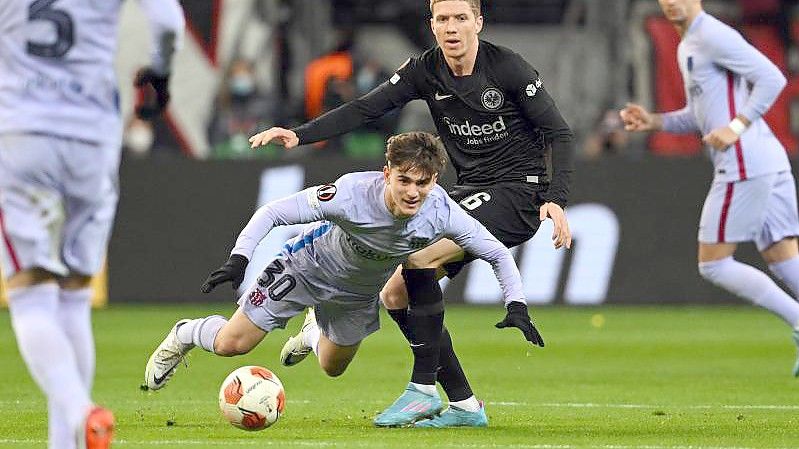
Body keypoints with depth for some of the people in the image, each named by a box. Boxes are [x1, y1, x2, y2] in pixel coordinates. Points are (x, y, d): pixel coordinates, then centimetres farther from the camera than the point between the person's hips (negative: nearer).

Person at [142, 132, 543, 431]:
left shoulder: (442, 213, -32)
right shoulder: (353, 193, -40)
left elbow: (498, 254, -19)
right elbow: (273, 212, -32)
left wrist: (516, 306, -30)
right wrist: (238, 258, -43)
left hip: (358, 294, 4)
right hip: (306, 268, -4)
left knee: (332, 367, 22)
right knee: (232, 344, -3)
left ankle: (314, 332, 57)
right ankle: (184, 335, 31)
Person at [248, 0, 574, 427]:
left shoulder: (508, 68, -13)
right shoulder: (425, 71, 1)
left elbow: (560, 134, -10)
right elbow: (365, 108, -2)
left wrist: (556, 200, -23)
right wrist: (300, 134, -16)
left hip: (519, 191, -8)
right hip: (469, 192, 8)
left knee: (419, 256, -26)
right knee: (395, 294, 1)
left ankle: (424, 389, -20)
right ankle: (463, 404, 4)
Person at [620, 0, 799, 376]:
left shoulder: (712, 35, -8)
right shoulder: (687, 47, 23)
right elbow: (700, 117, 30)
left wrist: (737, 126, -19)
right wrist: (654, 121, 15)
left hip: (744, 166, -10)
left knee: (713, 264, -3)